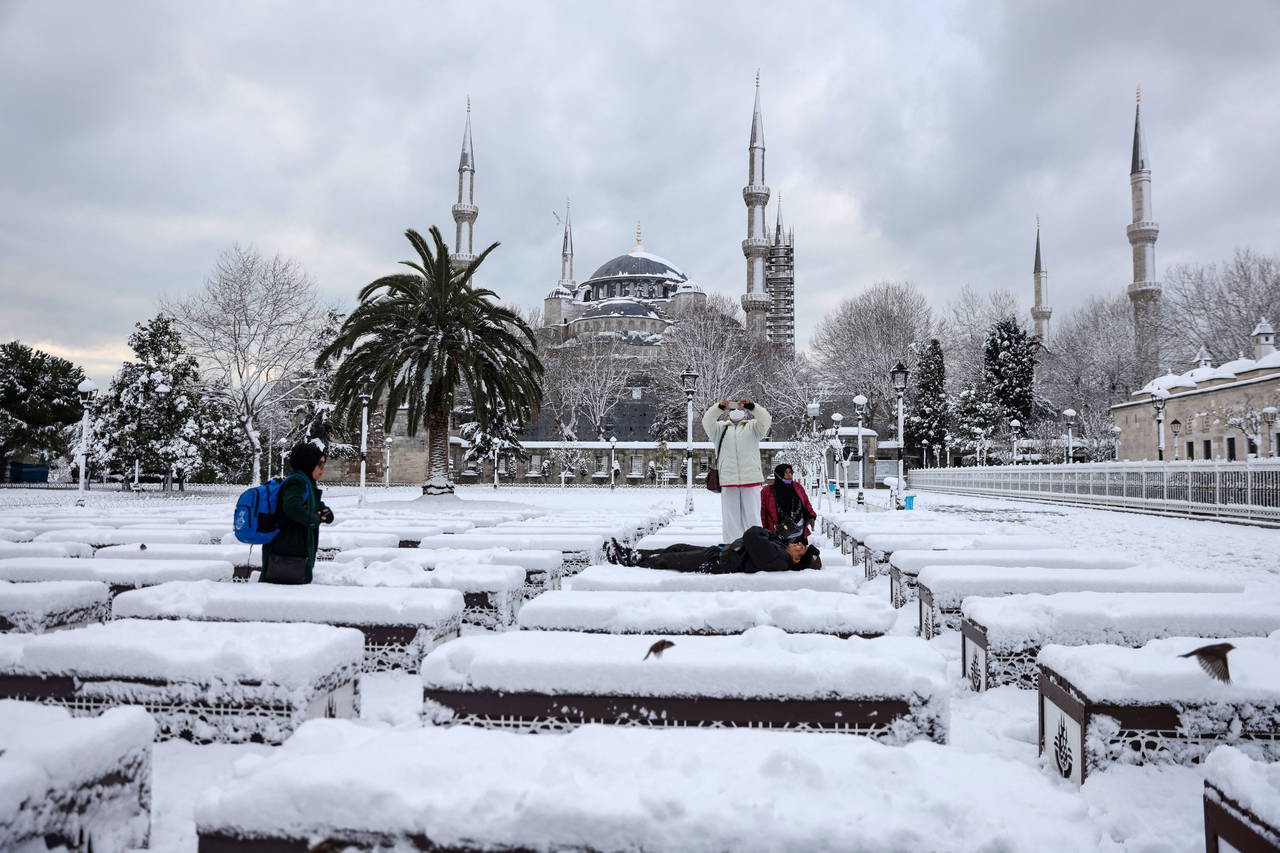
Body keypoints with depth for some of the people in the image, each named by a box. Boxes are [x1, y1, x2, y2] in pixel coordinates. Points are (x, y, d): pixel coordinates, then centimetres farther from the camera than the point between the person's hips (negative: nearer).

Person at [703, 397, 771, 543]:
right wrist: (718, 407, -21)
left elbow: (766, 420, -6)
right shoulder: (720, 428, 15)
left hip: (750, 479, -1)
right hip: (728, 480, 1)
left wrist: (751, 406, -23)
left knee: (752, 516, 2)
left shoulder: (753, 427, 13)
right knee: (730, 518, 3)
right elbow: (707, 422, -4)